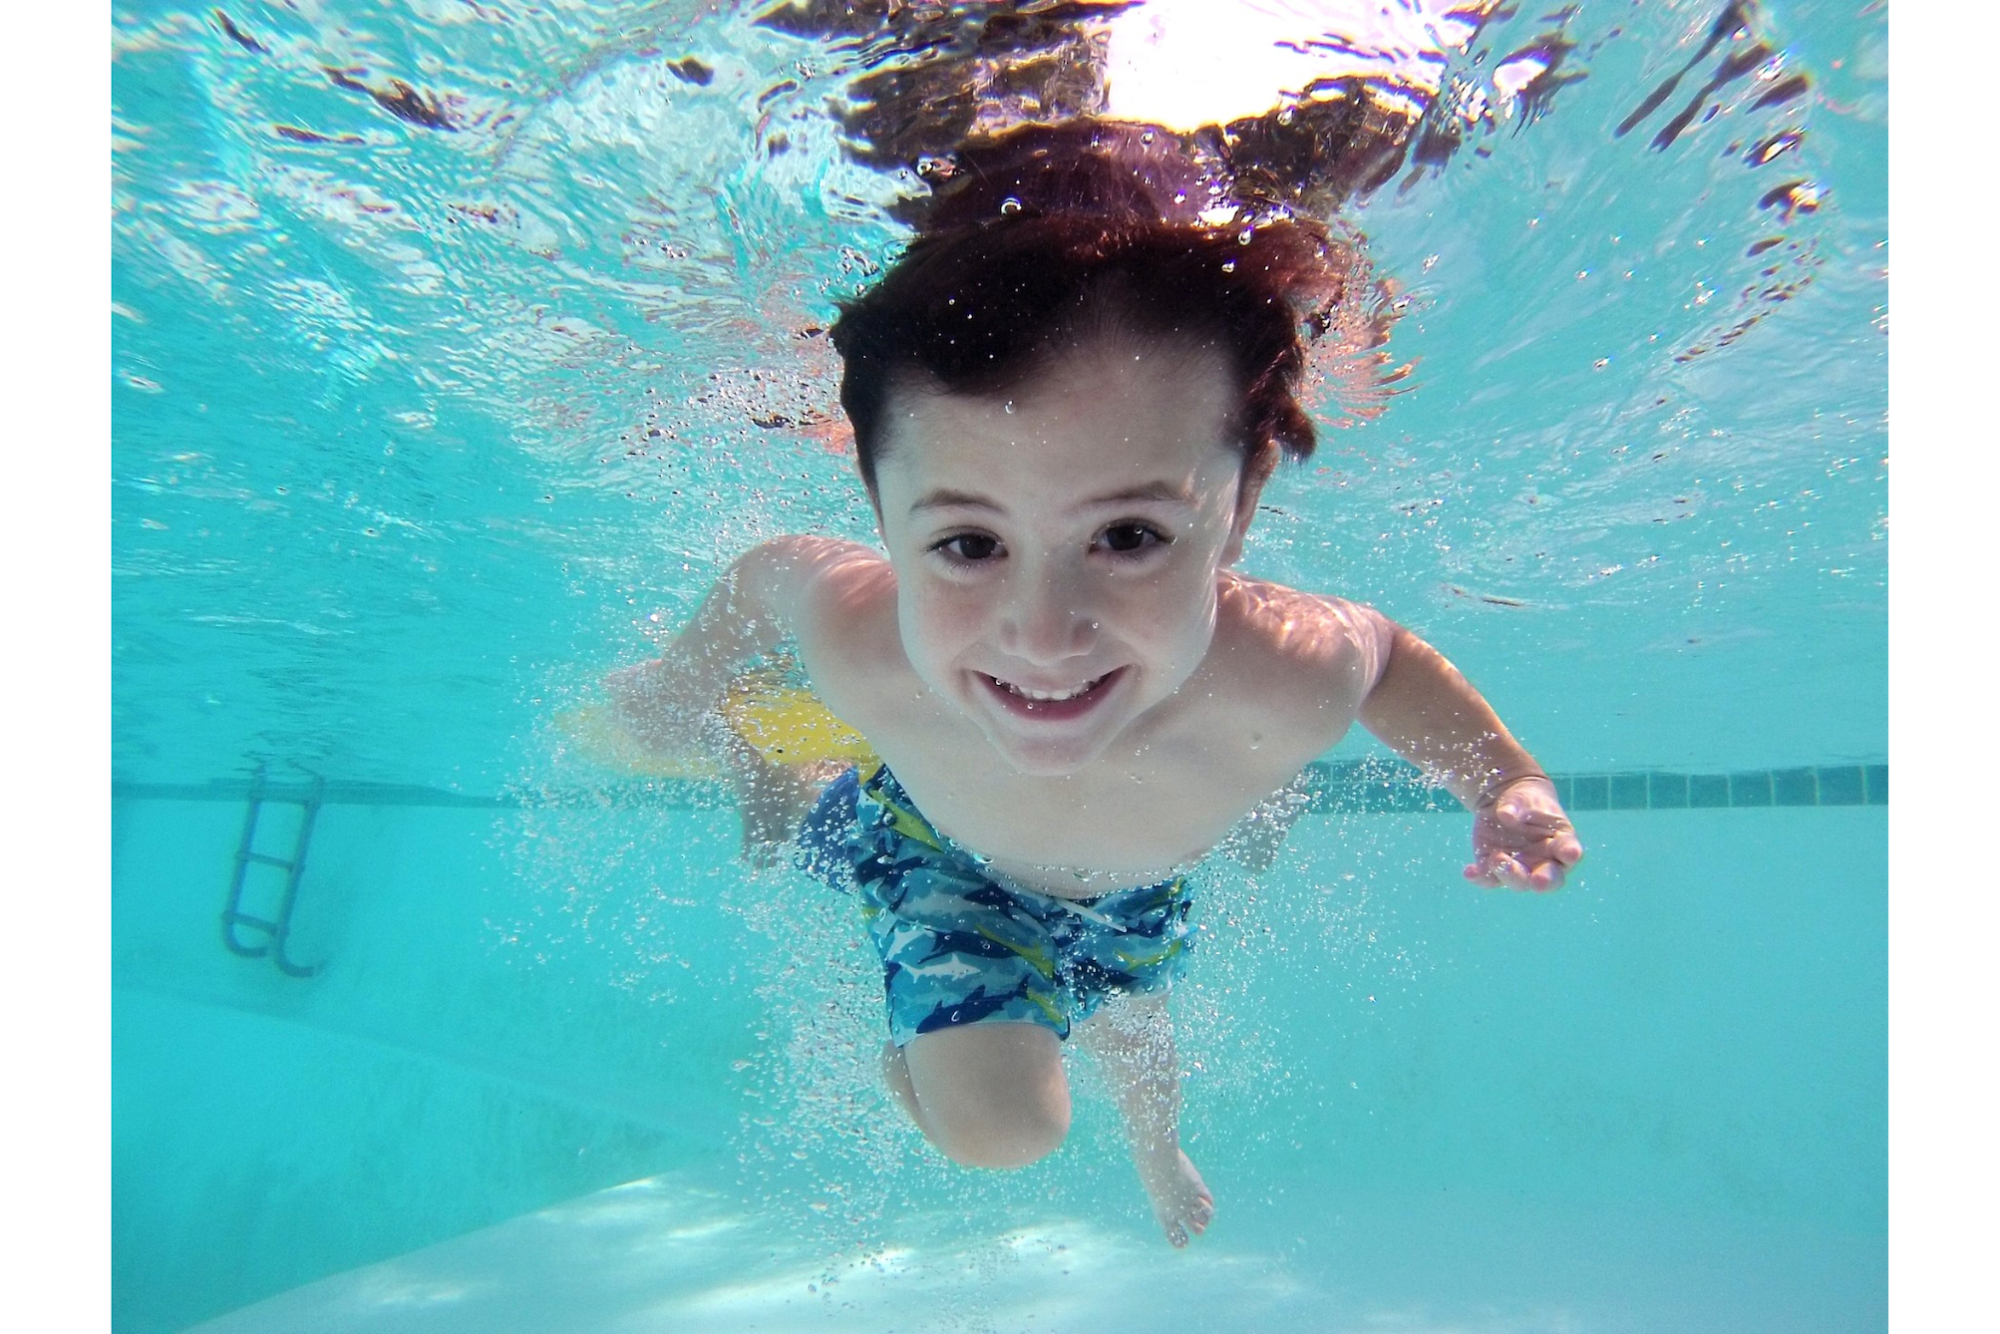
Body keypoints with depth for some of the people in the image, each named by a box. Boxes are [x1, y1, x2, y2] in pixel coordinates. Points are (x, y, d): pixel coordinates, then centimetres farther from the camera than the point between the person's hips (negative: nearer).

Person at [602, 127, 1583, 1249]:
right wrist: (689, 676, -3)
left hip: (1142, 893, 3)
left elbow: (1392, 652, -18)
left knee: (1133, 1025, 32)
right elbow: (766, 572, -20)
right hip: (945, 848, -2)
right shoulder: (855, 644, -45)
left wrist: (1509, 781, -29)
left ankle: (1158, 1148, 72)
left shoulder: (1290, 684, -44)